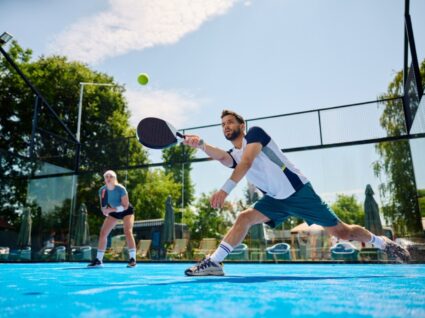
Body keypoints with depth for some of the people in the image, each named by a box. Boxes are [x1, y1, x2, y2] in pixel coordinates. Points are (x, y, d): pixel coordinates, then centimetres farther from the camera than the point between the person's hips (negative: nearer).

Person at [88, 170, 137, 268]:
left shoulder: (121, 189, -29)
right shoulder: (102, 190, -16)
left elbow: (125, 206, -27)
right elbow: (103, 207, -5)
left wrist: (112, 209, -38)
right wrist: (105, 210, -28)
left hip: (126, 211, -5)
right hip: (113, 212, 5)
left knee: (128, 232, -24)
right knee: (103, 233, -4)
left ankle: (132, 259, -20)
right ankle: (98, 260, 7)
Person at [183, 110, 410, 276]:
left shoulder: (255, 132, -8)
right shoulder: (233, 155, 9)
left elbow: (247, 163, -26)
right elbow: (221, 157, -17)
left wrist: (225, 189, -39)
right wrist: (201, 144, -34)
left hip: (298, 191, -6)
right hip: (275, 200, 6)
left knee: (342, 232, 3)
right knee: (244, 218, -16)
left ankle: (382, 242, 28)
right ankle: (214, 262, -16)